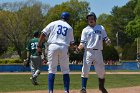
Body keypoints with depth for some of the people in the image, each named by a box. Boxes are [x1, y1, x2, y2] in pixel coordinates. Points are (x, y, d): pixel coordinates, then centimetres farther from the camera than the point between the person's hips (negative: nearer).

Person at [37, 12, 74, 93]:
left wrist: (39, 46, 4)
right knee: (65, 70, 8)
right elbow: (71, 44, 14)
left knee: (52, 70, 3)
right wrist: (72, 46, 36)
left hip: (53, 46, 0)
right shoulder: (69, 27, 17)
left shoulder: (53, 24, 13)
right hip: (64, 48, 1)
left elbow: (43, 34, 2)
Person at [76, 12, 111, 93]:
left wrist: (108, 41, -14)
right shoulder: (85, 30, 9)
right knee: (85, 70, -12)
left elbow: (105, 39, 10)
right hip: (88, 52, -1)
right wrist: (79, 48, -19)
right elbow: (83, 43, 2)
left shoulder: (101, 28, 14)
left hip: (98, 52, 2)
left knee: (101, 71, 5)